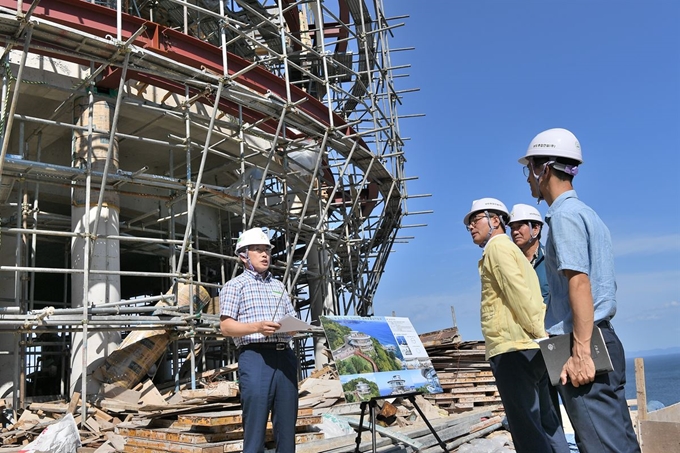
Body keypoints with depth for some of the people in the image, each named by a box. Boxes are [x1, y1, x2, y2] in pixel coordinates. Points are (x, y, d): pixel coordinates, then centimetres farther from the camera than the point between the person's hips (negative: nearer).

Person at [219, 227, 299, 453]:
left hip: (284, 356, 5)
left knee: (287, 420, 6)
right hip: (255, 357, -5)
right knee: (255, 420, -5)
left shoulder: (278, 285, 23)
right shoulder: (234, 285, 6)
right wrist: (257, 327, -19)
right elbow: (226, 326, -4)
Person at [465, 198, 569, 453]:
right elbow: (528, 295, 21)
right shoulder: (510, 249, 27)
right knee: (545, 422, 12)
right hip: (529, 348, 10)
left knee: (526, 427, -7)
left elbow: (517, 290, -16)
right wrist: (540, 335, 14)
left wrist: (538, 333, -16)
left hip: (512, 348, -10)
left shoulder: (497, 245, -3)